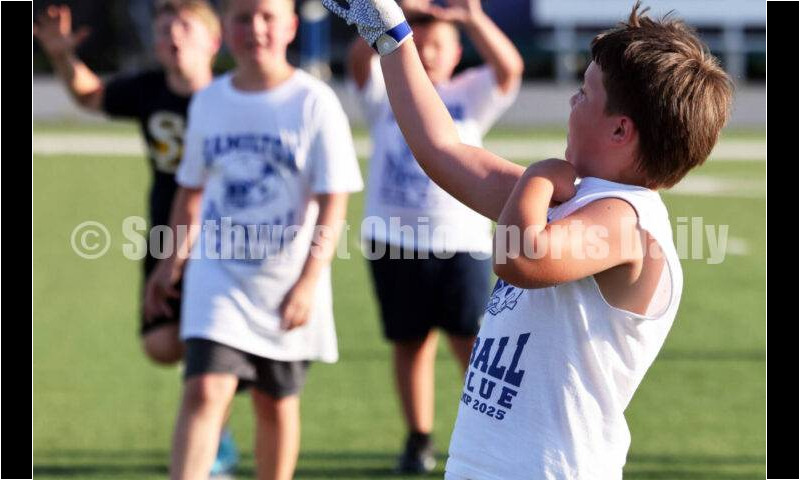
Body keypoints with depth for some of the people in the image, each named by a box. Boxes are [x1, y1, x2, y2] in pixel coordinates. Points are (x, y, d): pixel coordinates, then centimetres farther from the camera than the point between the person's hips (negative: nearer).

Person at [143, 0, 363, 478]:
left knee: (277, 403, 11)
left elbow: (332, 204, -12)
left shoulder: (315, 103, -9)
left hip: (288, 284, -2)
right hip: (217, 277, 2)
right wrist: (174, 259, 14)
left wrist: (308, 282, -20)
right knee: (205, 392, -15)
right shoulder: (208, 103, 4)